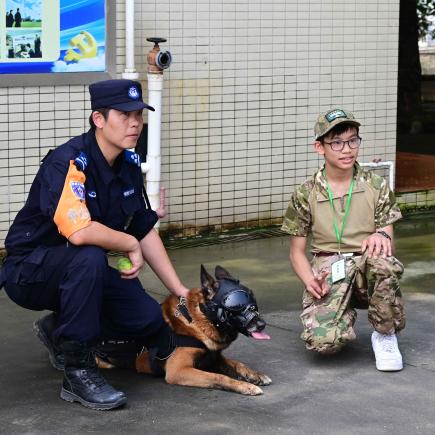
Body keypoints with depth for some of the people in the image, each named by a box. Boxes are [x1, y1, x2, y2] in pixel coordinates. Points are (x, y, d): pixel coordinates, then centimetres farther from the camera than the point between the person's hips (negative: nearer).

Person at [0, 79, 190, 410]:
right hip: (29, 271, -8)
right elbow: (78, 233, -41)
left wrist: (181, 292, 5)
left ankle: (60, 329, 15)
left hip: (84, 270, 8)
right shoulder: (68, 163, -26)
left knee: (150, 320, -10)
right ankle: (78, 371, -26)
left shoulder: (129, 164, 0)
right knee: (90, 258, -37)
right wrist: (131, 245, -23)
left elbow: (146, 230, 8)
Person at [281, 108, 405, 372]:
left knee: (382, 259, -39)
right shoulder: (306, 195, 3)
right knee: (323, 341, -30)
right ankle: (346, 315, 11)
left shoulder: (376, 187, 4)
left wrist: (382, 236, -22)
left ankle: (385, 335, -11)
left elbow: (388, 244, 3)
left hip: (367, 269, 1)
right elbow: (297, 251, 9)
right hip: (327, 273, -1)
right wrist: (309, 279, -12)